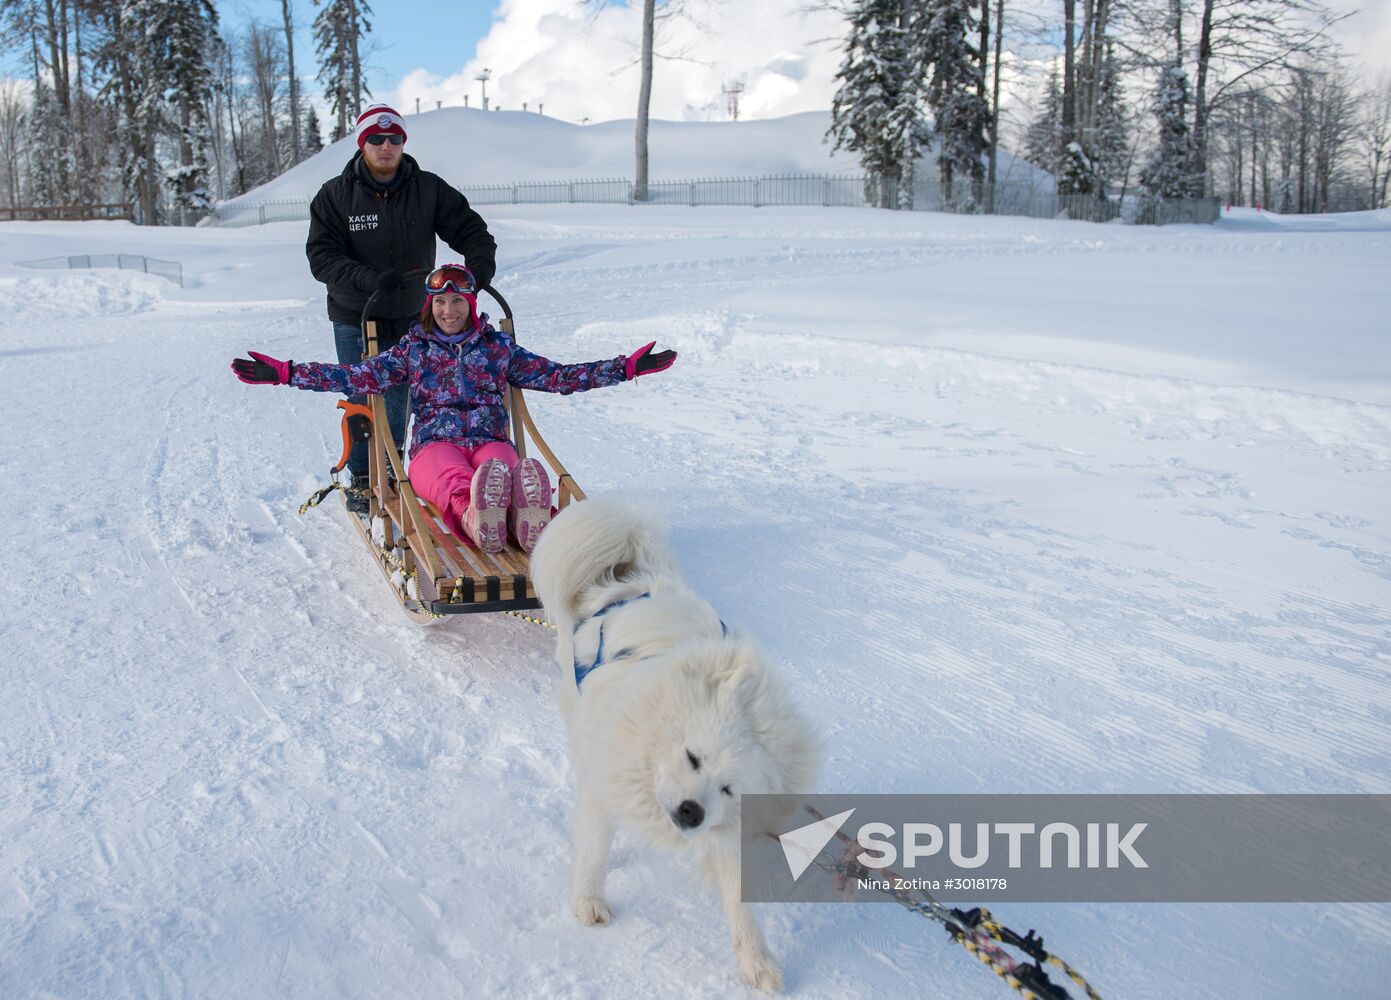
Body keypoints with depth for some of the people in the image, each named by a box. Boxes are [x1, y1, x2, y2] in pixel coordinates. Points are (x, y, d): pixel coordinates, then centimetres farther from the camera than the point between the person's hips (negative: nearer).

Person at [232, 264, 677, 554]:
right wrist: (286, 373, 2)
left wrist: (626, 367, 12)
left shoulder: (498, 347, 21)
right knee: (454, 477, -40)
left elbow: (557, 376, 19)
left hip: (490, 441, 1)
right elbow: (360, 376, 12)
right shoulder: (413, 349, 20)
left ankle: (528, 517, -73)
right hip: (435, 444, -1)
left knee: (506, 471, -39)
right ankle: (474, 515, -76)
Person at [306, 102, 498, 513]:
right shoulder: (335, 195, -7)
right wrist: (368, 279, -30)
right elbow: (321, 256, -13)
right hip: (355, 320, -2)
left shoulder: (429, 190, -3)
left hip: (411, 318, 2)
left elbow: (470, 229, -2)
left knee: (399, 402, 12)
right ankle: (361, 480, 18)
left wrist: (480, 263, -24)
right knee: (362, 402, 3)